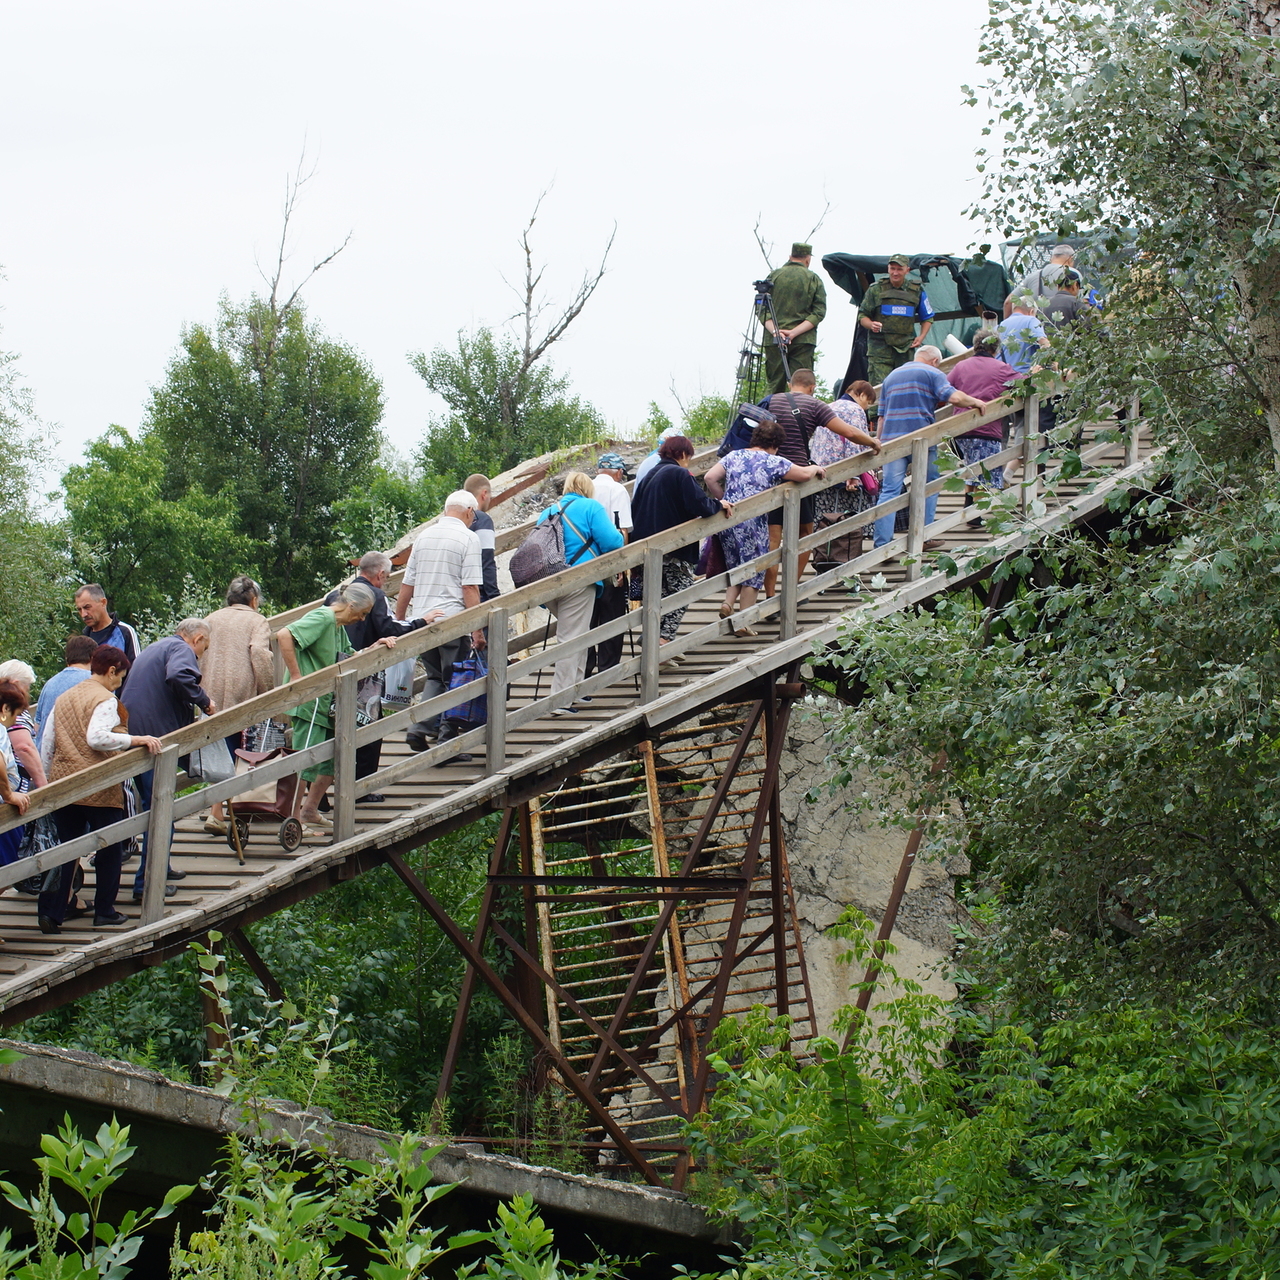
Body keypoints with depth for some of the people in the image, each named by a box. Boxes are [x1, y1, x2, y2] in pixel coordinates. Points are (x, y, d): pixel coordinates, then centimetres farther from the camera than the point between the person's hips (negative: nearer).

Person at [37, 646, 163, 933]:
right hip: (98, 788, -6)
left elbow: (46, 745, 14)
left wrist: (48, 783, 21)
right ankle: (105, 912, 12)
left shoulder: (63, 699, 14)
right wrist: (137, 740, -25)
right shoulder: (105, 699, -9)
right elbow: (96, 737, -26)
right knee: (109, 849, 8)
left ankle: (52, 911, 0)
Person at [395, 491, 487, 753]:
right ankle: (447, 739, 0)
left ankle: (421, 727, -1)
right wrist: (477, 629, -10)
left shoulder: (424, 535, 13)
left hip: (421, 620, 6)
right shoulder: (467, 538, -4)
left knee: (435, 677, 17)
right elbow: (470, 588, -11)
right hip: (451, 618, -6)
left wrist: (398, 621, 26)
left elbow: (407, 584, 16)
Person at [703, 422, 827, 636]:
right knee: (753, 572, 6)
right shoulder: (773, 462, -3)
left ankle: (728, 602, 1)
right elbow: (804, 474, -1)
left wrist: (723, 500, 13)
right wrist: (815, 469, 21)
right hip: (753, 522, -5)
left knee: (736, 567, 22)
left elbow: (710, 478, 2)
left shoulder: (733, 457, 10)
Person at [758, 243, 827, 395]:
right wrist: (795, 332, -9)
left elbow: (763, 311, -1)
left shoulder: (773, 276, 6)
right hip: (803, 342, -1)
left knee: (773, 386, 5)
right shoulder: (814, 279, 3)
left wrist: (774, 330, -9)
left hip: (773, 341, 1)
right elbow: (819, 312, -4)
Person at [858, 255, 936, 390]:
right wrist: (871, 325, -13)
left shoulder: (917, 291, 9)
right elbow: (862, 316, 9)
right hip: (880, 347, -2)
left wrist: (921, 337, 4)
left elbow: (927, 317, 20)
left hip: (906, 348, 2)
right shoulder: (876, 289, 5)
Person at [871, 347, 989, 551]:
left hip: (891, 440, 4)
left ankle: (882, 542, -10)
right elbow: (954, 397, -9)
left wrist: (880, 444, 24)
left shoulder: (891, 377, 23)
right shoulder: (933, 374, 6)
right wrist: (975, 402, 7)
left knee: (889, 491, -2)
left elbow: (882, 417, 21)